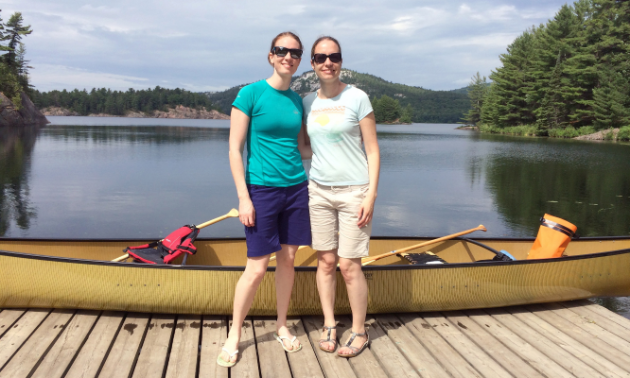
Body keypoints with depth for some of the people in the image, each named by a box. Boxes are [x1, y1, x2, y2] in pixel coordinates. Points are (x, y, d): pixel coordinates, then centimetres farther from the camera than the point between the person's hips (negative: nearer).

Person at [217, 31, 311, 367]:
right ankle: (233, 336, 14)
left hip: (296, 188, 5)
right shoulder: (251, 93, -7)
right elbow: (234, 150, -9)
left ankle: (281, 327, 28)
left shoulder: (296, 100, 9)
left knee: (287, 260, 11)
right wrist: (243, 198, -14)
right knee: (257, 268, -3)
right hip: (262, 189, -5)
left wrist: (308, 182, 11)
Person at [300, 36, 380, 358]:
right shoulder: (308, 102, 7)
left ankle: (359, 332, 15)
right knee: (325, 261, 7)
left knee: (348, 266, -2)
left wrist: (371, 195, -12)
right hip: (319, 190, 4)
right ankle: (329, 326, 23)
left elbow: (372, 151, -5)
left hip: (354, 191, -4)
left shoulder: (357, 98, -5)